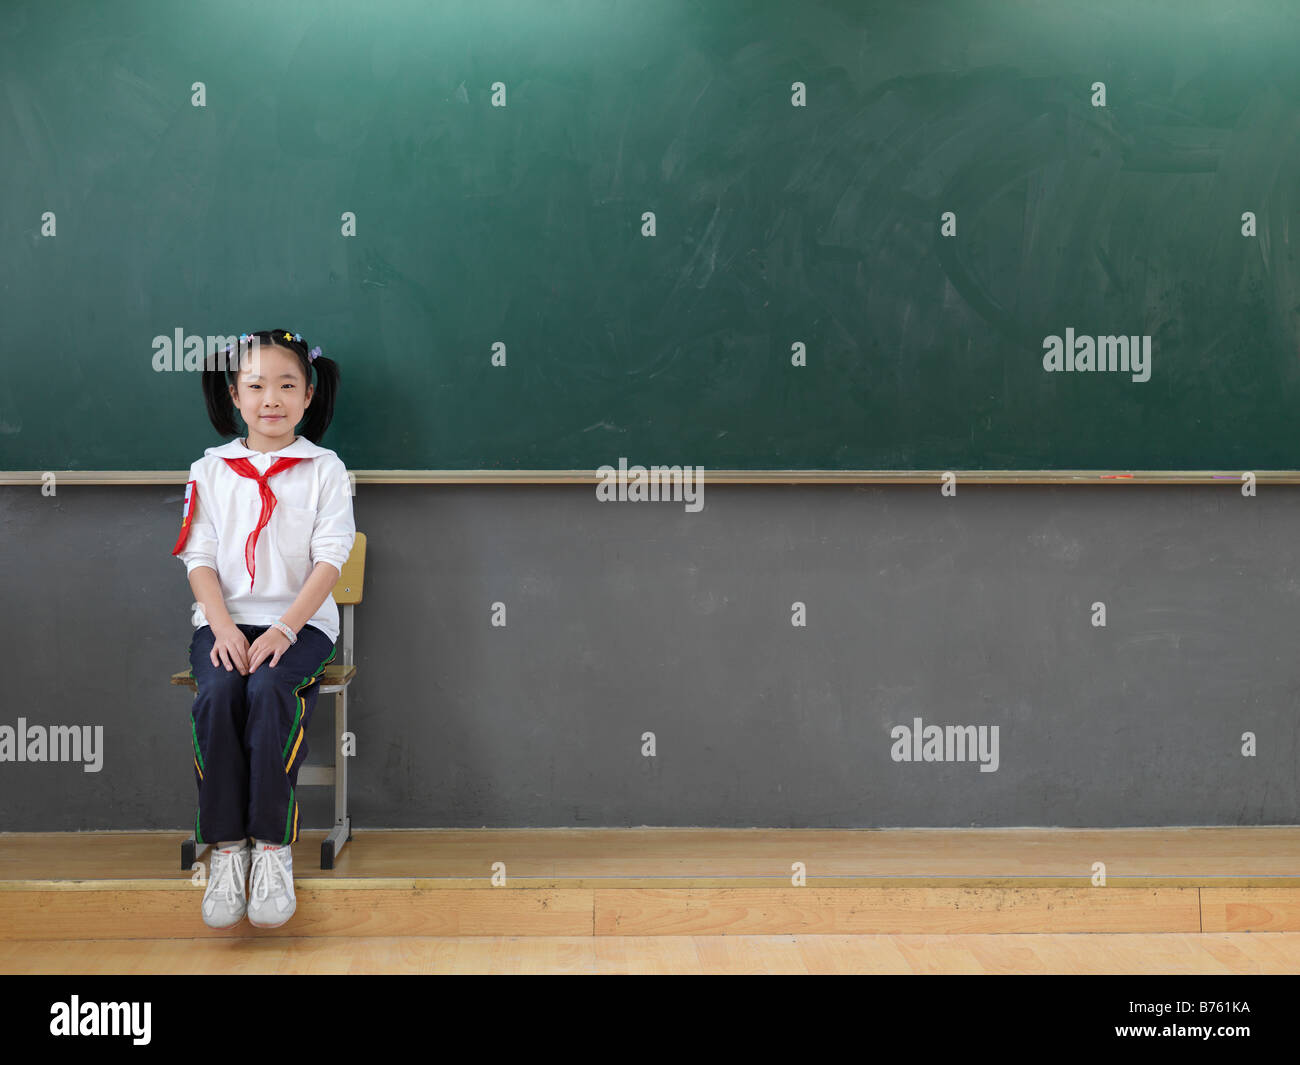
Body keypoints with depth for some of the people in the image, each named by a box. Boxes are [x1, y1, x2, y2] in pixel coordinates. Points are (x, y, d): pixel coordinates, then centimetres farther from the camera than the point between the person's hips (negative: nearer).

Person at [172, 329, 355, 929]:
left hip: (301, 619, -2)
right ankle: (225, 849, -21)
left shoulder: (324, 469, 6)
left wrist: (284, 629, -17)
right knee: (216, 694, -29)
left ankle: (272, 845, -23)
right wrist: (223, 627, -12)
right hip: (225, 619, 2)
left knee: (269, 690, -32)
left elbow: (329, 560, -3)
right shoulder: (210, 470, 12)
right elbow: (200, 558, 5)